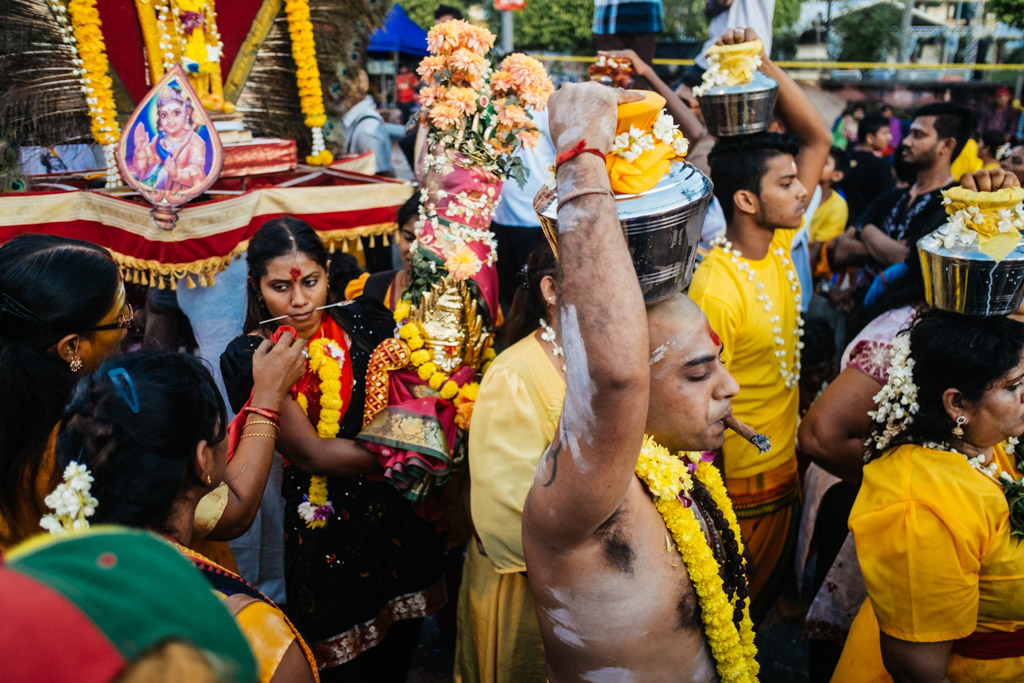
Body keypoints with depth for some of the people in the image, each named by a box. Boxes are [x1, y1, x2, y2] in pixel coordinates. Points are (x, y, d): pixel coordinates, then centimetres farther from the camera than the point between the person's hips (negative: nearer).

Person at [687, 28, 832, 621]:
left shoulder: (779, 243, -6)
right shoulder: (715, 292, -29)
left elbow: (819, 138, -2)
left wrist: (764, 64, -13)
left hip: (786, 468, 8)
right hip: (743, 487, -8)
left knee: (771, 588, 28)